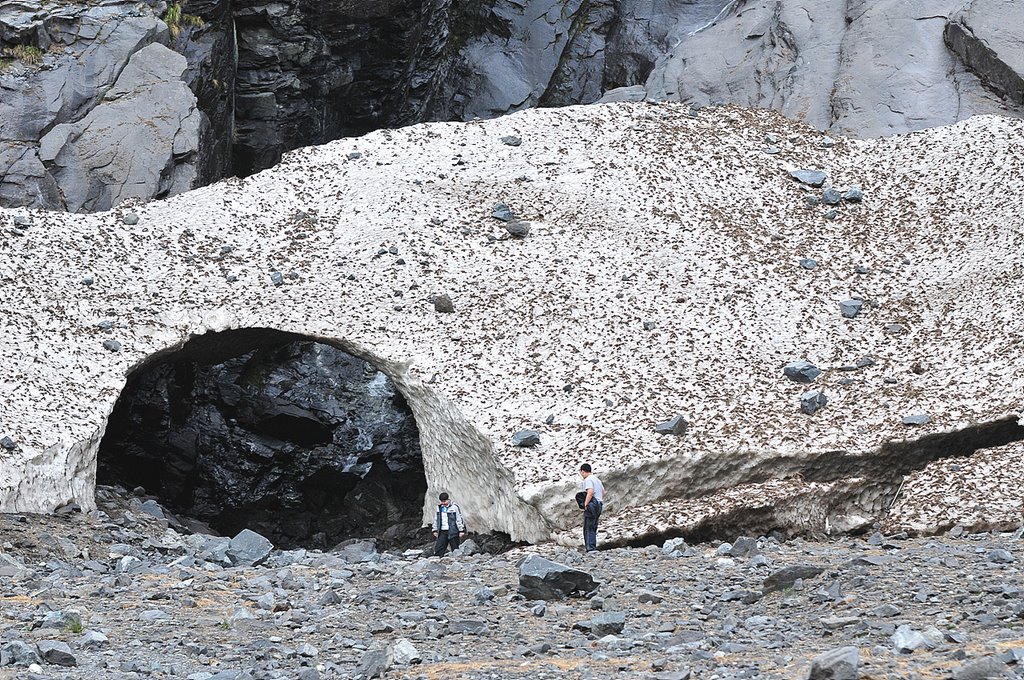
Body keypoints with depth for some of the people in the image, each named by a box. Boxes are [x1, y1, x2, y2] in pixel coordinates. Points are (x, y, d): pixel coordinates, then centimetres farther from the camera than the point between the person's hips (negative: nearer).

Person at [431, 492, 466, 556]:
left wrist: (461, 531, -8)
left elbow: (459, 519, -5)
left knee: (455, 550, 1)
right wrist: (435, 530, 18)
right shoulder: (439, 507, 12)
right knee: (438, 549, -2)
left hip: (453, 532, -5)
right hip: (442, 532, 5)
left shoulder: (454, 507, -5)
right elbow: (436, 519, 21)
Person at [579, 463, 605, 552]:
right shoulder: (597, 479, 20)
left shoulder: (588, 480, -11)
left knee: (588, 528, -8)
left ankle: (590, 548, -14)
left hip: (591, 506, -9)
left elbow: (590, 492, -25)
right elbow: (603, 492, 25)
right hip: (598, 506, 9)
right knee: (593, 529, 14)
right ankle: (593, 547, 14)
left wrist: (585, 504, -23)